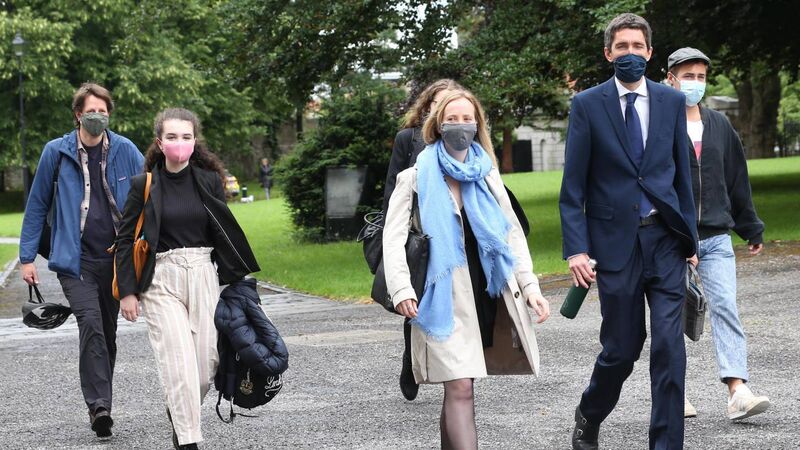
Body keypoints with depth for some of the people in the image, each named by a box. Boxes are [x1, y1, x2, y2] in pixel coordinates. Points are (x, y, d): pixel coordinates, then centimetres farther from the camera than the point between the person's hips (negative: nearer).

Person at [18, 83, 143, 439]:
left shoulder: (126, 152, 3)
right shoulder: (56, 152, 1)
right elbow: (37, 206, 8)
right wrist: (27, 256, 5)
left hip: (117, 258, 2)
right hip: (76, 259, -2)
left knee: (108, 332, 10)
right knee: (90, 323, -20)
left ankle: (100, 407, 22)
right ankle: (99, 405, -21)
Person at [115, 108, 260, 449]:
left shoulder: (209, 181, 6)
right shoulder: (144, 185, -1)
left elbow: (224, 233, 12)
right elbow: (125, 239, 3)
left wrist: (233, 279, 10)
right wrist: (127, 291, -2)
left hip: (203, 275, 3)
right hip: (161, 280, -3)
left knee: (207, 358, 2)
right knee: (178, 360, -12)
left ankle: (180, 412, 31)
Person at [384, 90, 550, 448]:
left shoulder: (486, 175, 14)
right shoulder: (416, 177, 2)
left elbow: (512, 233, 13)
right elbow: (393, 237, -4)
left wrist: (530, 286, 2)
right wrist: (401, 289, -18)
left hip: (486, 293, 4)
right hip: (442, 295, -4)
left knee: (459, 387, 8)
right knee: (460, 388, -14)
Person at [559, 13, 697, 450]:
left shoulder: (672, 101, 7)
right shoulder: (587, 105, -1)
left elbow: (682, 174, 11)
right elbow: (573, 186, -3)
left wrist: (690, 237, 9)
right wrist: (576, 249, -10)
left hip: (665, 239, 2)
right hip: (616, 242, -2)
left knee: (669, 345, -5)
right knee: (622, 347, 6)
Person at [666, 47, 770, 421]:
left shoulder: (719, 125, 12)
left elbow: (737, 180, 19)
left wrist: (751, 229, 22)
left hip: (716, 238, 3)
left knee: (725, 308, -9)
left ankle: (738, 392, -17)